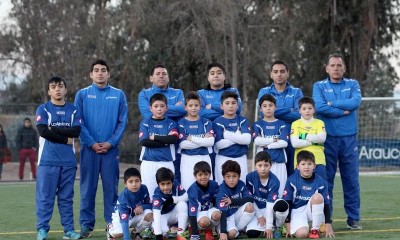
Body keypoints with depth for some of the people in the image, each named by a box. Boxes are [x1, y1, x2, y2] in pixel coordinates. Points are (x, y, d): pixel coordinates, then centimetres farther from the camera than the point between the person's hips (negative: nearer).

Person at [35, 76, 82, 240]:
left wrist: (54, 129, -9)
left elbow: (76, 131, -3)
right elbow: (43, 132, -11)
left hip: (68, 161, 3)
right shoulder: (43, 109, 3)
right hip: (48, 160, -3)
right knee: (45, 196, -3)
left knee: (66, 197, 6)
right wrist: (65, 139, -6)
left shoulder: (73, 110, 12)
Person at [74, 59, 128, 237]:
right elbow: (78, 122, 0)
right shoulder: (82, 94, 4)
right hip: (89, 148, 0)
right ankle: (87, 223, 7)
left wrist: (110, 143, -9)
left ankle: (113, 222, 8)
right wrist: (92, 143, -9)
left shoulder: (119, 95, 6)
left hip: (111, 149, 0)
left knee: (111, 187, 2)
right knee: (88, 187, 2)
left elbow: (122, 122, 3)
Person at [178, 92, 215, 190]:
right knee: (188, 187, -5)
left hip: (204, 158, 2)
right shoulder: (182, 123, 3)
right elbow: (182, 144, -9)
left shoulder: (206, 123, 9)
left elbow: (211, 142, -4)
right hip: (187, 160, -2)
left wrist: (192, 138, -10)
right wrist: (203, 140, -9)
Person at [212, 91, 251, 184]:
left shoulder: (243, 120, 6)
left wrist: (228, 135, -12)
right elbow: (219, 144, -13)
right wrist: (238, 136, -9)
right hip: (223, 159, -2)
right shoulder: (217, 122, -2)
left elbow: (247, 139, -9)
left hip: (241, 159, 2)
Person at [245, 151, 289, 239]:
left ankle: (278, 227, -6)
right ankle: (262, 225, 10)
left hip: (270, 209, -1)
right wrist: (259, 216, -10)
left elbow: (270, 203, -22)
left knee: (282, 205, -36)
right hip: (257, 210, 1)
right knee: (252, 233, -26)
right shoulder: (250, 177, -14)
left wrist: (269, 226, -23)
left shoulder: (274, 181, -19)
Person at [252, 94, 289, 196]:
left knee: (279, 191, -4)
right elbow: (257, 141, -8)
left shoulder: (282, 125, 9)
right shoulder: (257, 125, 9)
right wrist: (275, 140, -5)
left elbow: (284, 143, -5)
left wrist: (266, 144, -6)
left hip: (279, 162, 0)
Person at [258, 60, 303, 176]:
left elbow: (300, 114, -8)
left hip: (291, 140, 0)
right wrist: (289, 110, -8)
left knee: (291, 174, 1)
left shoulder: (296, 92, 7)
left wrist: (276, 112, -9)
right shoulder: (264, 92, 9)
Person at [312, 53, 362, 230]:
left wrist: (332, 104, -10)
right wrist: (344, 111, -10)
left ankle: (353, 218, 9)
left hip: (349, 139, 1)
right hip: (327, 139, -1)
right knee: (326, 179, 2)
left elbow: (356, 102, -11)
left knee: (351, 179, 2)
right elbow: (319, 107, -13)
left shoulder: (353, 84, 9)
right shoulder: (319, 86, 5)